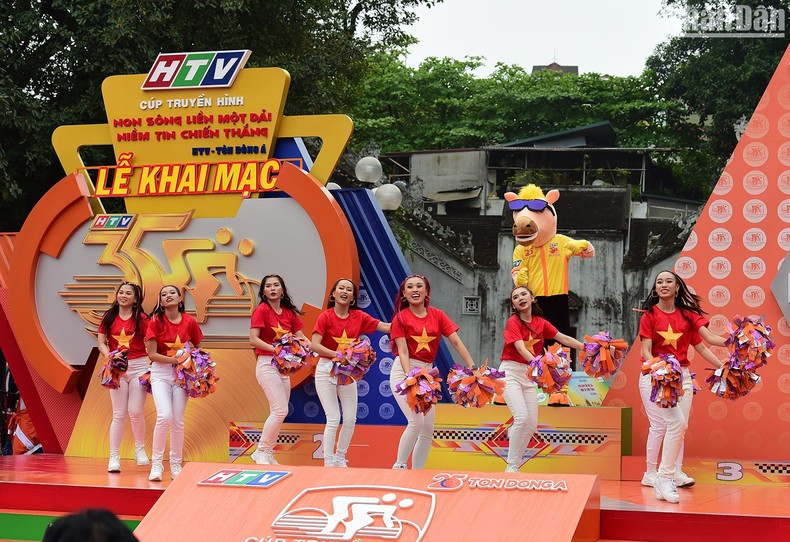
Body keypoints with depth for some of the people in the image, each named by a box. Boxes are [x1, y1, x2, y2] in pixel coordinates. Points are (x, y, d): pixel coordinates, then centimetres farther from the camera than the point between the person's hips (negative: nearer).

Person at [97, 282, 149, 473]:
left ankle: (140, 449, 19)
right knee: (119, 414, -1)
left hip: (139, 366, -1)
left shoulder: (141, 318, 0)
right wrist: (109, 356, -15)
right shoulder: (108, 318, 6)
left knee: (136, 411, -4)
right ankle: (114, 456, 4)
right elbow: (102, 342, 4)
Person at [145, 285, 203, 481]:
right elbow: (152, 354, -7)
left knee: (178, 421, 1)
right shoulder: (156, 321, -4)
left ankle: (176, 465, 15)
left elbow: (197, 348, 14)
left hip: (182, 373, 2)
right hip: (160, 372, -2)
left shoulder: (190, 322, 2)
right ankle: (156, 463, -9)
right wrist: (175, 359, -18)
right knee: (164, 416, -19)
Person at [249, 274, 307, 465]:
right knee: (280, 410, -14)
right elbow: (253, 339, -16)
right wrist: (274, 349, -27)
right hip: (267, 364, -7)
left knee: (278, 412, 8)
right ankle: (261, 452, -3)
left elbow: (300, 337, 7)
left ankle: (268, 454, 16)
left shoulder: (289, 312, 9)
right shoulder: (262, 310, -8)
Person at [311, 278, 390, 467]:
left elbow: (386, 327, -1)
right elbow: (315, 345, -18)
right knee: (333, 419, -8)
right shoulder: (325, 317, -10)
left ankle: (340, 458, 24)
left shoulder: (359, 317, 1)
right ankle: (328, 462, 2)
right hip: (326, 370, -4)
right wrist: (337, 355, -28)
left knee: (350, 419, 5)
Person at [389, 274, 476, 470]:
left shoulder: (437, 315, 5)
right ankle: (399, 466, -5)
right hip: (403, 372, -5)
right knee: (416, 420, -20)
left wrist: (472, 367, -12)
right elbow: (403, 351, -12)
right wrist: (410, 376, -27)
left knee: (428, 428, 1)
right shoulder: (401, 318, -4)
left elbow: (456, 342, -1)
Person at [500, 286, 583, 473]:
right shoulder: (513, 322, -10)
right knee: (522, 417, -22)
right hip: (511, 372, -6)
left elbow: (564, 338, 7)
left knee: (532, 425, 1)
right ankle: (511, 467, -13)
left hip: (529, 375, 6)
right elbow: (520, 348, -23)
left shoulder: (541, 322, 7)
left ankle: (513, 467, 12)